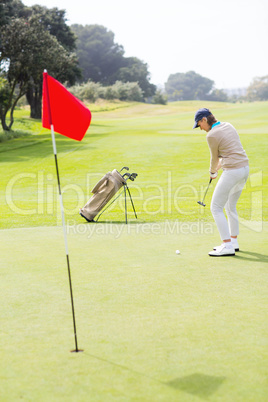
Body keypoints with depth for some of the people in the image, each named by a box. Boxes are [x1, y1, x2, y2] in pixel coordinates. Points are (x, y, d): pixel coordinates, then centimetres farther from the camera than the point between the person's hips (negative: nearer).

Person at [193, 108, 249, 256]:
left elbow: (214, 158, 2)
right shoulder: (228, 126, 13)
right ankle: (233, 241, 28)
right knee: (230, 206, 22)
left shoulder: (212, 135, -12)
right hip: (244, 168, 9)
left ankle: (227, 246, -6)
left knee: (216, 207, -2)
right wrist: (217, 168, 29)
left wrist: (212, 172, 21)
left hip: (232, 172, -9)